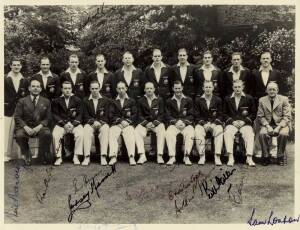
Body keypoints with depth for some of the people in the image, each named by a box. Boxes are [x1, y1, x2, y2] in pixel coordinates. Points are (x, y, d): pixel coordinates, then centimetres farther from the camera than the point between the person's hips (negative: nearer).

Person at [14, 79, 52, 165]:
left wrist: (39, 127, -13)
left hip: (40, 127, 0)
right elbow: (17, 117, 2)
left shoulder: (46, 102, 12)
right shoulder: (22, 101, 9)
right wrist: (26, 127, -16)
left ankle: (43, 155, -7)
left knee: (47, 134, -33)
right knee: (19, 135, -32)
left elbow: (47, 118, 6)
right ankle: (27, 154, -4)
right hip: (25, 127, 0)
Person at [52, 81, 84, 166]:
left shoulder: (77, 100, 9)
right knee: (55, 134, -30)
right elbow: (55, 115, 3)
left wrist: (73, 124, -13)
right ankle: (58, 157, -18)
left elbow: (79, 114, 4)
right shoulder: (56, 101, 9)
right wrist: (64, 124, -13)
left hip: (75, 123, 0)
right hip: (61, 124, 0)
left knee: (80, 133, -31)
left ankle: (76, 157, -21)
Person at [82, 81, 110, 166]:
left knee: (105, 130, -34)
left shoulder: (105, 100, 12)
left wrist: (99, 122, -14)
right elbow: (86, 116, 6)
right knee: (86, 131, -32)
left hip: (102, 123, -1)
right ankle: (87, 157, -36)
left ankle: (103, 157, -39)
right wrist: (93, 122, -13)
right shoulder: (86, 101, 14)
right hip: (90, 123, 1)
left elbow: (106, 116, 5)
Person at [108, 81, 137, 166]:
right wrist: (120, 121, -6)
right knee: (111, 134, -30)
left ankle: (131, 157, -45)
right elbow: (111, 115, 11)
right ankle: (113, 156, -42)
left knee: (130, 135, -33)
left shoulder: (132, 101, 20)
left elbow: (135, 114, 12)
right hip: (116, 124, 1)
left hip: (128, 124, -1)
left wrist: (127, 121, -6)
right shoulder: (114, 102, 22)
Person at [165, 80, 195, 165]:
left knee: (190, 133, -33)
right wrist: (176, 122, -13)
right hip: (173, 124, 1)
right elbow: (168, 116, 6)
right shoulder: (169, 101, 16)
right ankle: (172, 157, -33)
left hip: (186, 124, 0)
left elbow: (191, 115, 7)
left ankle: (186, 157, -30)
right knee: (169, 133, -32)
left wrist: (184, 122, -12)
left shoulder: (189, 100, 14)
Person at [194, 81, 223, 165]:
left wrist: (215, 123, -12)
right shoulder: (198, 100, 9)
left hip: (215, 123, 0)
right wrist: (204, 123, -13)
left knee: (219, 130, -32)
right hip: (202, 123, 0)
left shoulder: (218, 100, 10)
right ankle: (202, 156, -30)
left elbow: (220, 115, 7)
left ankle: (217, 157, -33)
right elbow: (197, 116, 4)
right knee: (198, 132, -32)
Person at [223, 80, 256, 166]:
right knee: (227, 133, -31)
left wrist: (244, 121, -5)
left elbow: (253, 113, 10)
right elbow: (225, 114, 13)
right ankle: (230, 157, -33)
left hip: (245, 123, 0)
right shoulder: (228, 99, 14)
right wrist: (232, 121, -4)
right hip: (232, 123, 1)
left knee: (249, 134, -31)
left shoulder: (249, 98, 11)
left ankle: (249, 158, -32)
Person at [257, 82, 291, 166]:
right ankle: (266, 157, -15)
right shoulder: (262, 100, 7)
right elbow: (260, 116, 5)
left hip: (281, 124, -1)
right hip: (267, 125, 1)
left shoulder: (284, 99, 2)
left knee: (283, 134, -33)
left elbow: (287, 117, -3)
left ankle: (280, 157, -15)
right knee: (262, 134, -30)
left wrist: (278, 127, -17)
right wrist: (267, 126, -13)